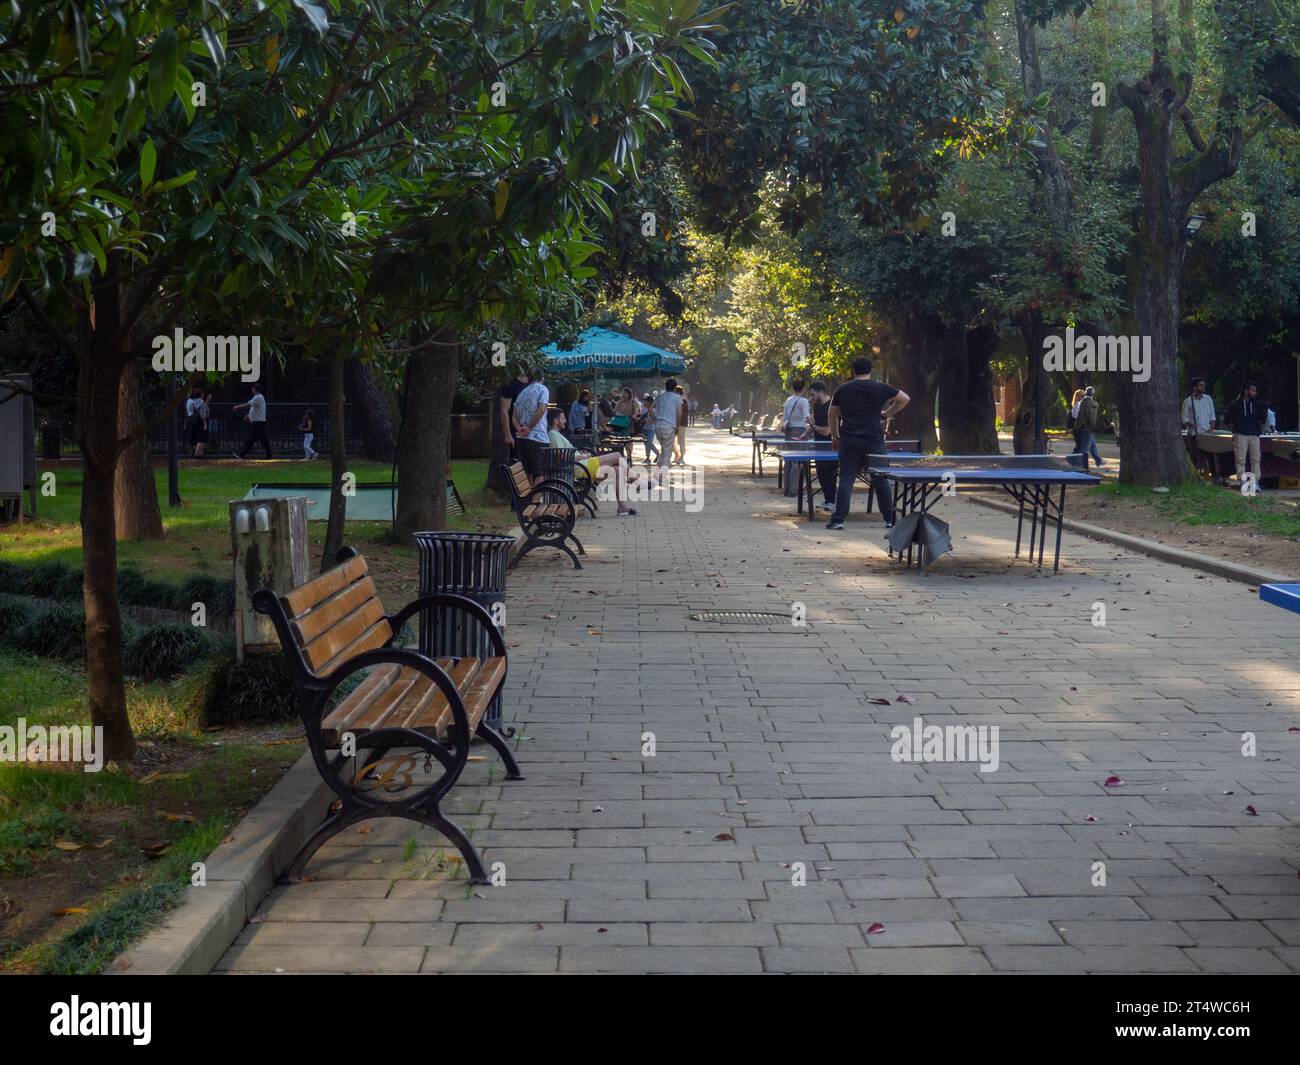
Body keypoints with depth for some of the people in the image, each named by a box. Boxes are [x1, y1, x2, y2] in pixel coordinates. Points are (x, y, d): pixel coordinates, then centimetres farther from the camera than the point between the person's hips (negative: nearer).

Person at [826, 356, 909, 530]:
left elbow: (832, 415, 12)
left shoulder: (842, 390, 5)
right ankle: (890, 519, 15)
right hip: (874, 441, 0)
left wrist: (835, 436, 22)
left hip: (849, 442, 0)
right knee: (881, 481, 8)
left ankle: (838, 519, -8)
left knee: (846, 480, -1)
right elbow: (905, 398, 9)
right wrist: (888, 413, 16)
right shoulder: (880, 388, 1)